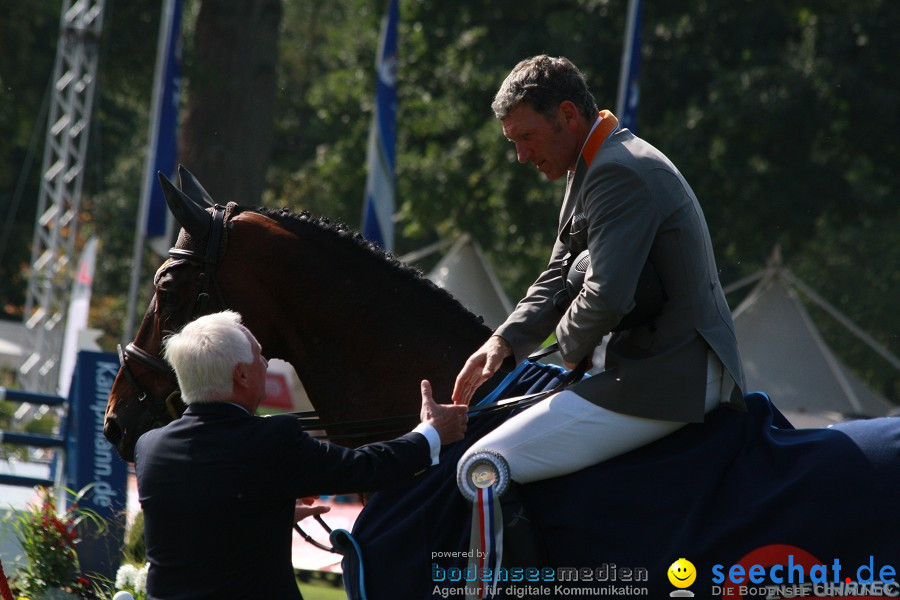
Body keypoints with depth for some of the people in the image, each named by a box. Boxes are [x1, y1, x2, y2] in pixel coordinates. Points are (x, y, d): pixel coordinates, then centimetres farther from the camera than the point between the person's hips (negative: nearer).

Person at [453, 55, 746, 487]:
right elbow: (558, 278, 20)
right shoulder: (588, 169, 18)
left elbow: (607, 297, -26)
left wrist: (569, 344, -5)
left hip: (666, 380, -12)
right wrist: (505, 341, 3)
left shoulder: (619, 175, -18)